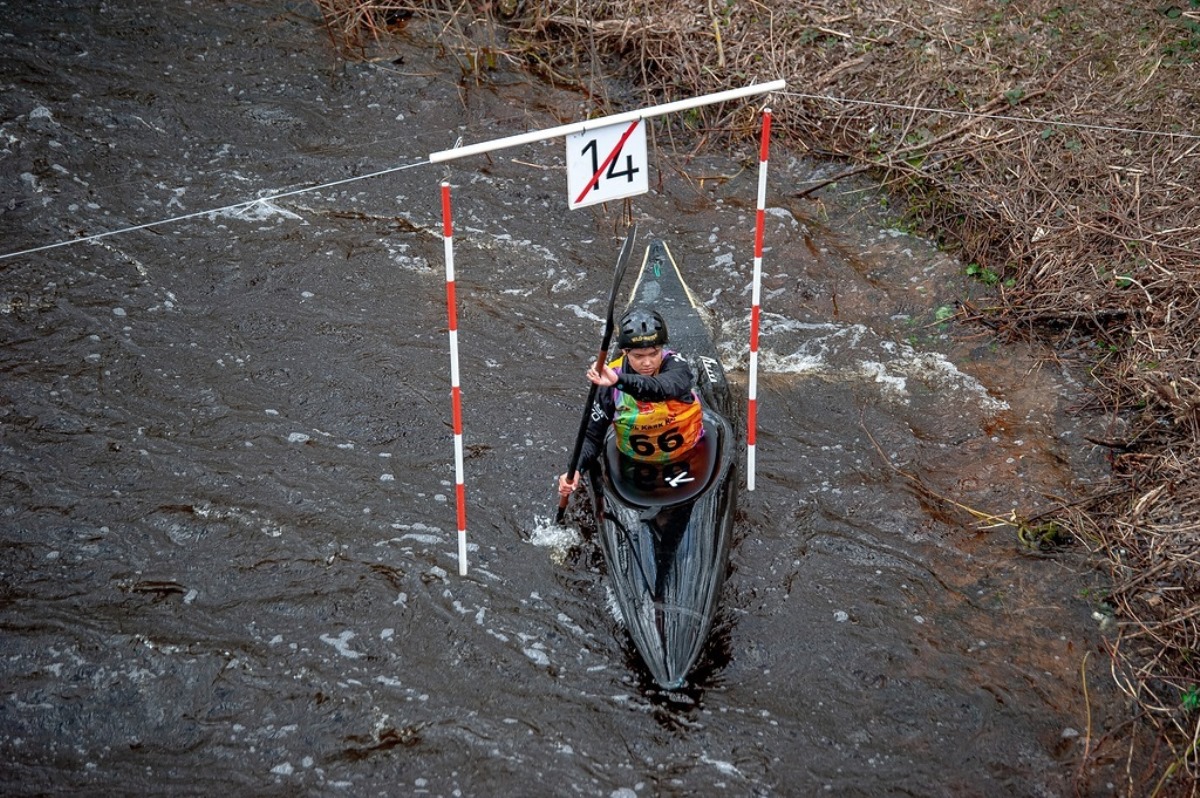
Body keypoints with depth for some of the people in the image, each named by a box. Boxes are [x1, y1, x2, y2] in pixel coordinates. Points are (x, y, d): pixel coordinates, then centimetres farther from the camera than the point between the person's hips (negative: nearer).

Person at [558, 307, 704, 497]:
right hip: (634, 459, 2)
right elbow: (592, 435, -15)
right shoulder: (609, 382, -18)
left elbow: (663, 388, -49)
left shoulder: (676, 366, -24)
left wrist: (619, 380, -66)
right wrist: (576, 468, -34)